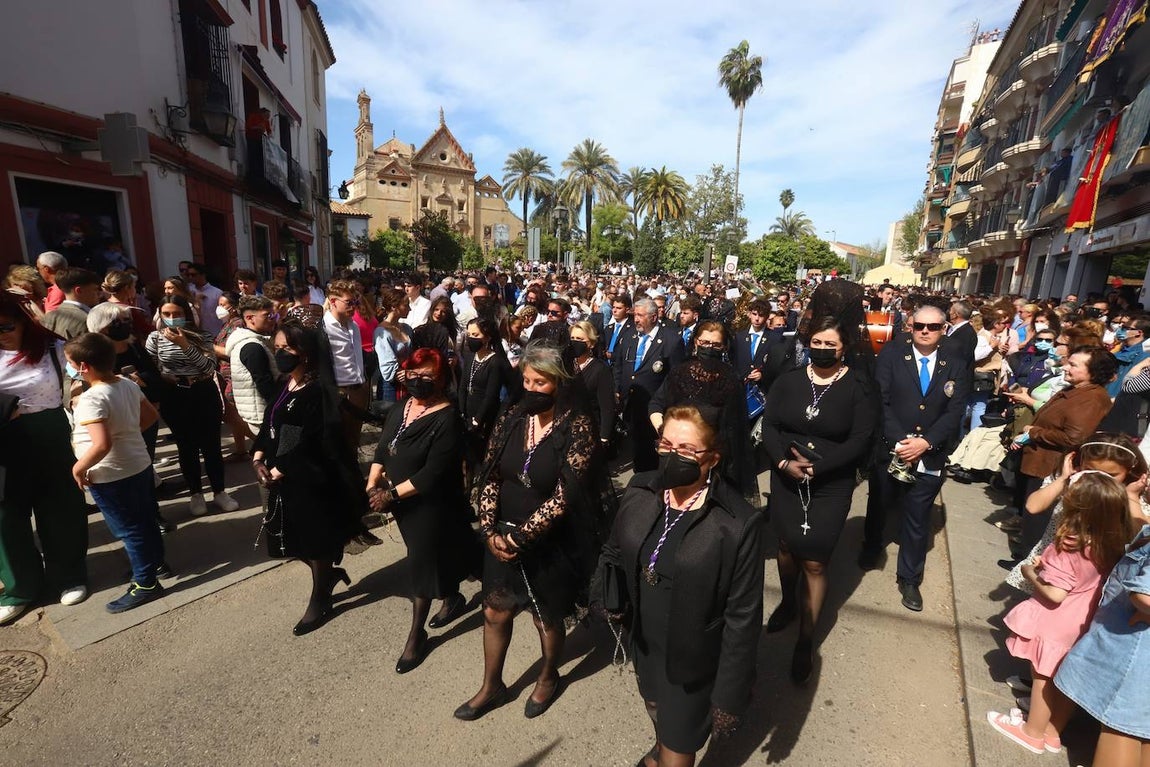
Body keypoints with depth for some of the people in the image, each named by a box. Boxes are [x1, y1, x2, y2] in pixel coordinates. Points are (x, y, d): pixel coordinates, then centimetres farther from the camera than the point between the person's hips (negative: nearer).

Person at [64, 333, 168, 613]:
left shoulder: (91, 399, -25)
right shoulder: (129, 384, -1)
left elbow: (102, 445, -32)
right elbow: (151, 415, 12)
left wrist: (78, 467, -17)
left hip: (111, 477, -8)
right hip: (140, 465, 8)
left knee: (129, 530, 5)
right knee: (146, 521, 22)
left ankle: (146, 584, 17)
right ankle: (156, 563, 40)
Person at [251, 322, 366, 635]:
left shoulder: (316, 392, -20)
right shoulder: (283, 386, 6)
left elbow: (304, 443, -21)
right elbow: (267, 427, 8)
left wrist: (277, 471, -13)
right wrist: (258, 461, -6)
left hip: (311, 480, -8)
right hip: (284, 479, 8)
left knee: (314, 541, 9)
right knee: (293, 540, 18)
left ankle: (319, 601, 30)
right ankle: (330, 573, 42)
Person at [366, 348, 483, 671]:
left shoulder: (447, 419, -24)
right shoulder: (399, 411, 1)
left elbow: (432, 473, -26)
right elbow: (381, 450, 6)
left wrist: (392, 494, -22)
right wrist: (373, 485, -7)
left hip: (430, 504, -7)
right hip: (400, 502, 7)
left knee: (422, 561, 7)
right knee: (436, 554, 23)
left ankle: (417, 634, 27)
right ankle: (453, 599, 47)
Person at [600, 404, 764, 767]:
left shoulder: (738, 524, -27)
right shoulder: (640, 490, -13)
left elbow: (742, 617, -19)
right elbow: (614, 553, 3)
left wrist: (729, 694, -13)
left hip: (692, 662, -5)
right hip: (644, 645, 5)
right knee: (656, 712, 33)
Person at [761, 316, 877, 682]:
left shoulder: (858, 386, -6)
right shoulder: (788, 380, 0)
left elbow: (860, 440, -10)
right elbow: (769, 425, -3)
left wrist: (817, 467, -17)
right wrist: (783, 462, -18)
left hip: (831, 485, -2)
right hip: (786, 478, 3)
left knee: (814, 562, 1)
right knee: (787, 547, 17)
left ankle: (806, 640, 20)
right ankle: (788, 602, 45)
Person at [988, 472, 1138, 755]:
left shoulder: (1066, 548, -30)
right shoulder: (1113, 546, -10)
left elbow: (1054, 595, -27)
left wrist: (1031, 573, -12)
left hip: (1055, 626, -6)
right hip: (1083, 625, 6)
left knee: (1043, 678, 13)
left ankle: (1033, 732, 31)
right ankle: (1053, 731, 39)